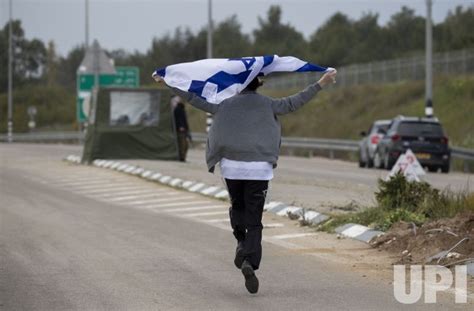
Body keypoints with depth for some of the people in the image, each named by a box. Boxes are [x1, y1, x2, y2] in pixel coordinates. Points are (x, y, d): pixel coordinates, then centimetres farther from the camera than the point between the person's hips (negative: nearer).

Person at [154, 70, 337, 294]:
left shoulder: (226, 105, 6)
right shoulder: (267, 105, 4)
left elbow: (194, 98, 8)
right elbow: (294, 102, 1)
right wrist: (321, 84, 4)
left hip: (231, 166, 1)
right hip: (259, 168, -1)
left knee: (237, 206, 26)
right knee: (254, 220, 0)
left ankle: (241, 244, 5)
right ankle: (250, 263, -17)